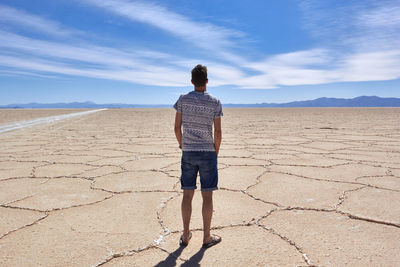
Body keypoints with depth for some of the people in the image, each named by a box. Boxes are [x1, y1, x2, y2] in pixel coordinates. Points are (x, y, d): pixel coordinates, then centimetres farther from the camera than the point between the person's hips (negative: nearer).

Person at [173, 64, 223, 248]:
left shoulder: (183, 100, 0)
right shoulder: (215, 103, -5)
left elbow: (177, 127, 0)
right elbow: (218, 132, -7)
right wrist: (216, 151, 8)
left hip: (188, 153, 2)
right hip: (208, 153, -2)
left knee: (187, 194, 10)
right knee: (207, 195, 6)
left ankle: (186, 235, 20)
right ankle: (207, 237, 16)